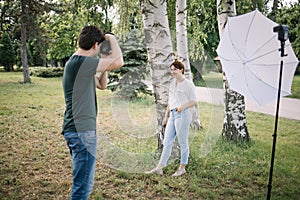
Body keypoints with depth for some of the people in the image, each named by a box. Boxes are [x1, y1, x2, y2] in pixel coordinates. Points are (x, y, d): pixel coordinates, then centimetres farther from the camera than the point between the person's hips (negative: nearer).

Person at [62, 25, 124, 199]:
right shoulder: (81, 62, -16)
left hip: (78, 130, 10)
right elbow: (119, 62, -21)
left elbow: (102, 85, 23)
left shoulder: (76, 63, 15)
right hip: (82, 131, -10)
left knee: (85, 185, 21)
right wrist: (112, 39, -4)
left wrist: (105, 64, 12)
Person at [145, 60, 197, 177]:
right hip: (172, 115, 7)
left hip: (183, 114, -7)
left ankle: (182, 168, 15)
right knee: (167, 142, 5)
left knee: (183, 142, 2)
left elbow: (194, 101, -4)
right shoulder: (172, 84, 17)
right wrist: (166, 116, 19)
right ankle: (159, 168, 7)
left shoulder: (188, 84, -3)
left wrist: (183, 106, -20)